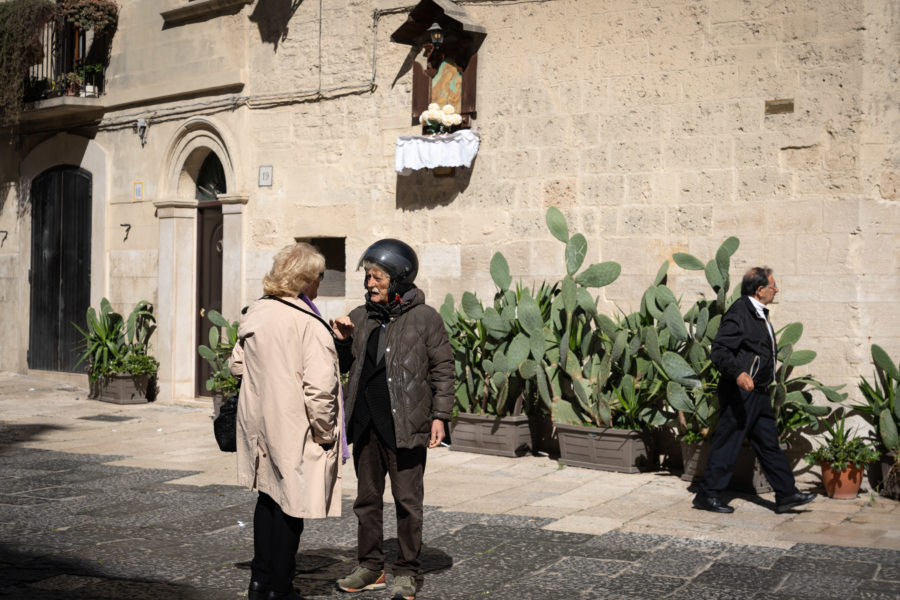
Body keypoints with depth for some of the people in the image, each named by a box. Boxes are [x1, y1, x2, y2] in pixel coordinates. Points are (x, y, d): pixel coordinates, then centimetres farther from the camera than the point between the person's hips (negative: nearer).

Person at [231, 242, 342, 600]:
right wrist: (325, 433, -13)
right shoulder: (310, 326, -20)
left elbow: (238, 364, 14)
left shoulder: (254, 313, 3)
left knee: (268, 496, 21)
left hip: (258, 420, 7)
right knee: (290, 505, 6)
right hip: (294, 429, -7)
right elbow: (319, 388, -25)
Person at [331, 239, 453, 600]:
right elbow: (343, 365, 18)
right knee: (367, 498, 13)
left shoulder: (425, 318, -4)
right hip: (365, 424, 5)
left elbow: (442, 368, -2)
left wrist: (440, 415, -7)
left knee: (408, 500, 3)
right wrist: (341, 341, -2)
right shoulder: (360, 317, 10)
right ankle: (371, 567, 25)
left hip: (405, 425, -5)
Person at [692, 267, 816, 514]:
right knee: (727, 444, -2)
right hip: (740, 392, -10)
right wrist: (738, 373, -36)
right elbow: (719, 350, -22)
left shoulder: (759, 314, 14)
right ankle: (707, 495, 7)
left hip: (758, 392, 10)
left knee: (769, 443, 12)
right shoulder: (738, 313, -16)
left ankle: (786, 494, 18)